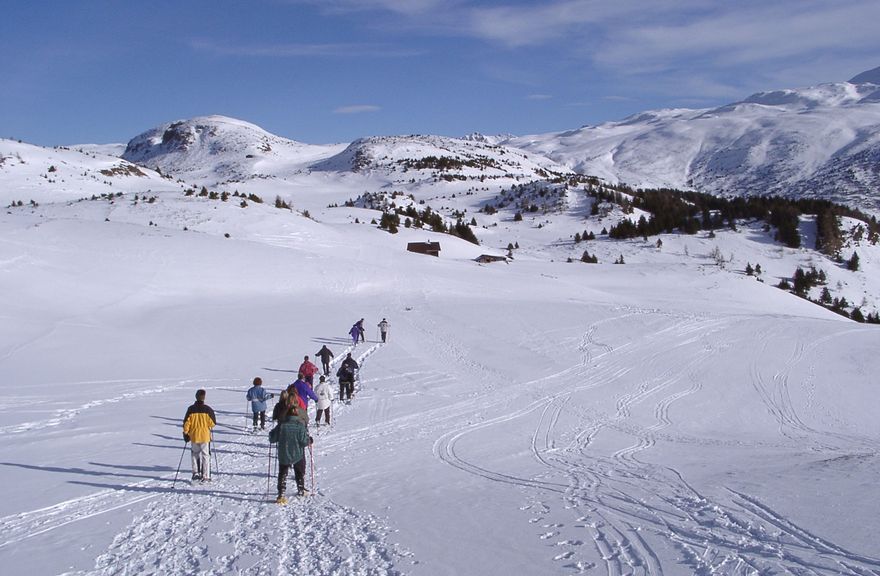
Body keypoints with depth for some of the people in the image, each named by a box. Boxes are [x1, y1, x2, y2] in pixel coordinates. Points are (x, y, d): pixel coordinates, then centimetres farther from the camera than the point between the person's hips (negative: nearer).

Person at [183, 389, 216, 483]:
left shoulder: (191, 409, -5)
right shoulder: (207, 409, -9)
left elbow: (186, 423, -2)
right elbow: (213, 423, -4)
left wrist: (186, 433, 10)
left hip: (194, 436, 2)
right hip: (205, 435, -2)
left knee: (195, 454, 19)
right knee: (206, 455, 6)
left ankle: (195, 473, 14)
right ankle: (205, 476, 3)